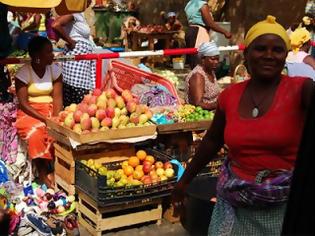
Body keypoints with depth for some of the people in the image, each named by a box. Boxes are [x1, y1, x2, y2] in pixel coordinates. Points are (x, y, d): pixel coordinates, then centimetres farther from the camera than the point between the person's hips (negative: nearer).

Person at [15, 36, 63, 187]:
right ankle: (42, 173, -16)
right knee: (35, 133, -33)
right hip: (29, 112, -3)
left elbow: (57, 97, -4)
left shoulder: (54, 69, 0)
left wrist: (55, 118, -21)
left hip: (50, 108, 3)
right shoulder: (24, 72, -11)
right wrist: (44, 119, -24)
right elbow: (23, 103, -14)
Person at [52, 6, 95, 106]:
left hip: (83, 62, 9)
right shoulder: (74, 12, -12)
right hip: (76, 60, -9)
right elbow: (55, 25, -26)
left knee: (83, 103, 10)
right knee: (78, 104, -6)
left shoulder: (79, 14, 15)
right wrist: (70, 42, -16)